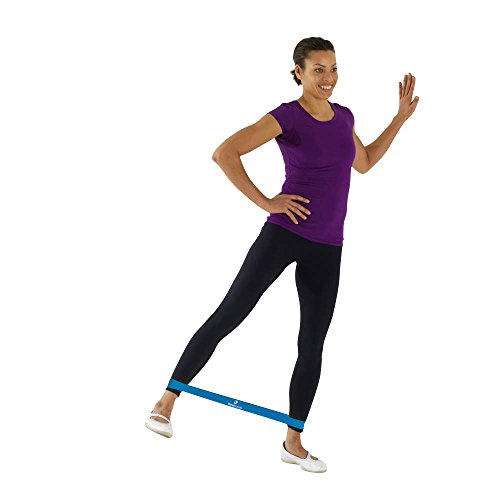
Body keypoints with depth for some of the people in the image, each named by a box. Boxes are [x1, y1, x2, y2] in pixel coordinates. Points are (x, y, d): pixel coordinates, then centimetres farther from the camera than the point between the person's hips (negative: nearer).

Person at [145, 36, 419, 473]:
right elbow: (224, 153, -19)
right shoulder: (286, 116, -10)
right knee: (228, 316, -7)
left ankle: (293, 442, 18)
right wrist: (264, 202, -17)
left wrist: (401, 117, 23)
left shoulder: (343, 116, 10)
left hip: (326, 249, 6)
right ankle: (167, 402, 3)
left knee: (312, 345, 7)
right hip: (284, 233, -5)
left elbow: (364, 163, 28)